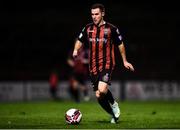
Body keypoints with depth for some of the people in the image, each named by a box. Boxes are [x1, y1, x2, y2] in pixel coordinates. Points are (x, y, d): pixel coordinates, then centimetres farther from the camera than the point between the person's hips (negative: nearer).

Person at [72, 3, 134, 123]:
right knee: (99, 96, 3)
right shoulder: (88, 28, 8)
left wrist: (125, 61, 11)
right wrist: (76, 50, -1)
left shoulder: (111, 28, -2)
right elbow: (80, 41, 20)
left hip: (107, 65, -4)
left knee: (102, 90, -26)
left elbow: (120, 44, 8)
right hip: (93, 67, 4)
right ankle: (114, 115, 23)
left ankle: (114, 104, 3)